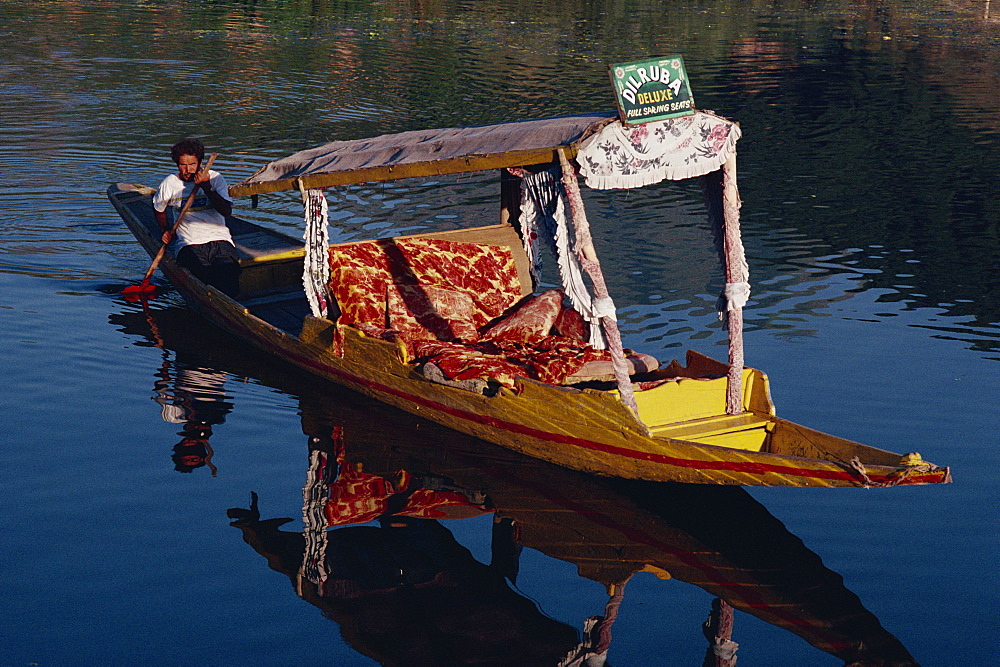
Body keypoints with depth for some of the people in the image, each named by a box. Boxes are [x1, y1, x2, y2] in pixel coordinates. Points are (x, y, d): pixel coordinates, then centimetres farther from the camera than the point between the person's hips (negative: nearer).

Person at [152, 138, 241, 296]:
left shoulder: (215, 178, 7)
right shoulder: (170, 184, 9)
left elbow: (227, 211, -8)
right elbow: (158, 209, 31)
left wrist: (206, 187, -14)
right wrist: (166, 231, 17)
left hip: (219, 240, 0)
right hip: (189, 245, 0)